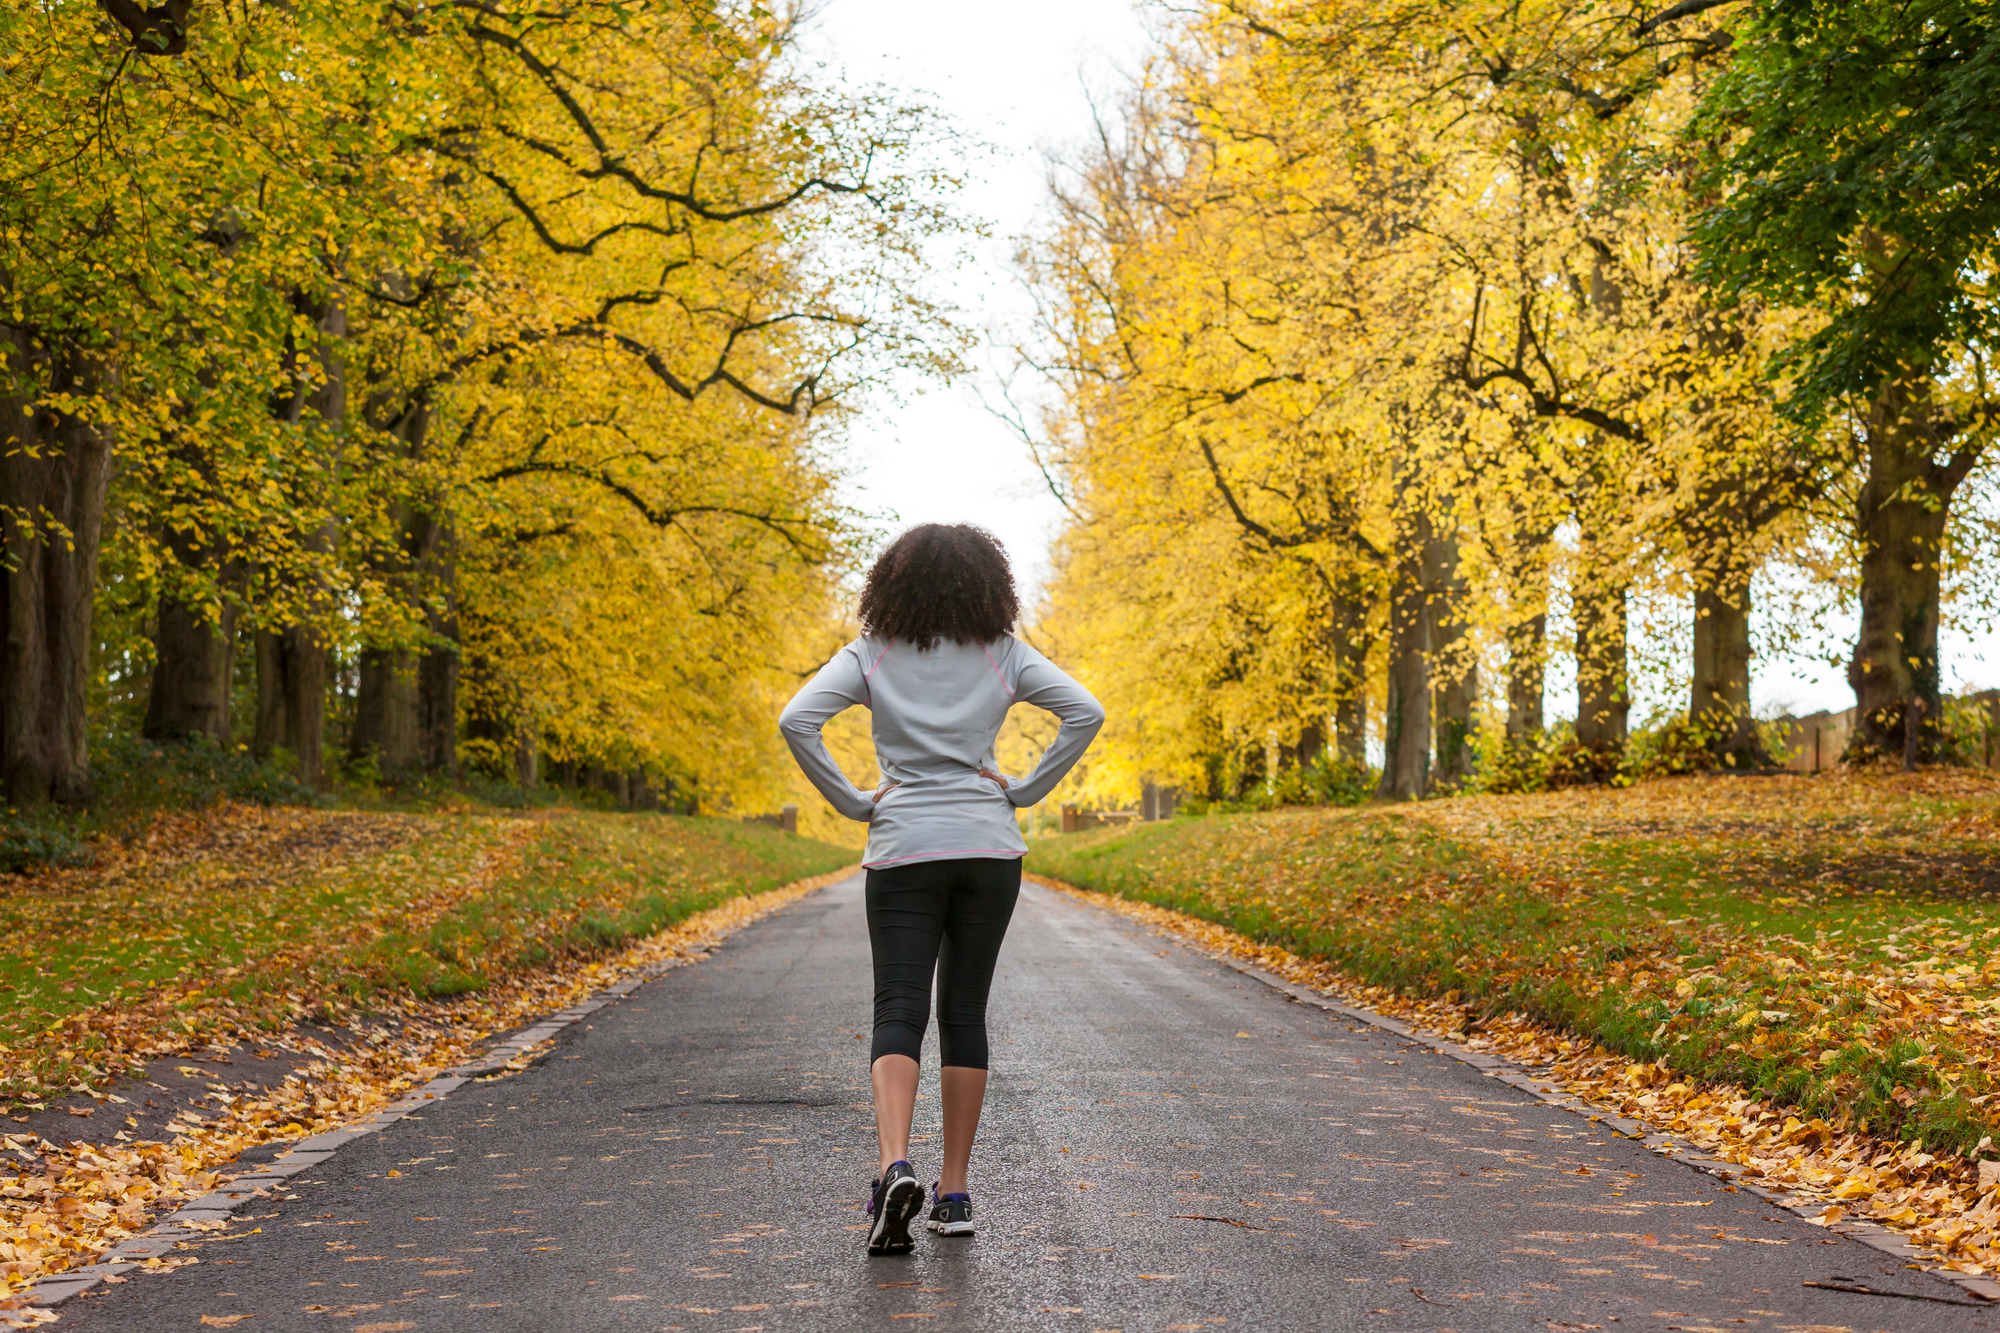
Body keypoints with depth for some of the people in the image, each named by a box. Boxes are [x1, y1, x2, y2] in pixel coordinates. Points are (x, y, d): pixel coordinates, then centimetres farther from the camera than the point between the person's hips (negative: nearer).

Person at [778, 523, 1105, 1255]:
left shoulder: (871, 655, 2)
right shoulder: (1004, 655, 4)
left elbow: (797, 721, -10)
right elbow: (1086, 711, -4)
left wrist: (851, 802, -2)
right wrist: (1026, 790, 2)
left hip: (904, 848, -1)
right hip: (988, 846, 1)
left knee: (900, 1014, -2)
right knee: (964, 1013, 9)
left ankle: (895, 1166, -27)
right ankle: (954, 1192, 11)